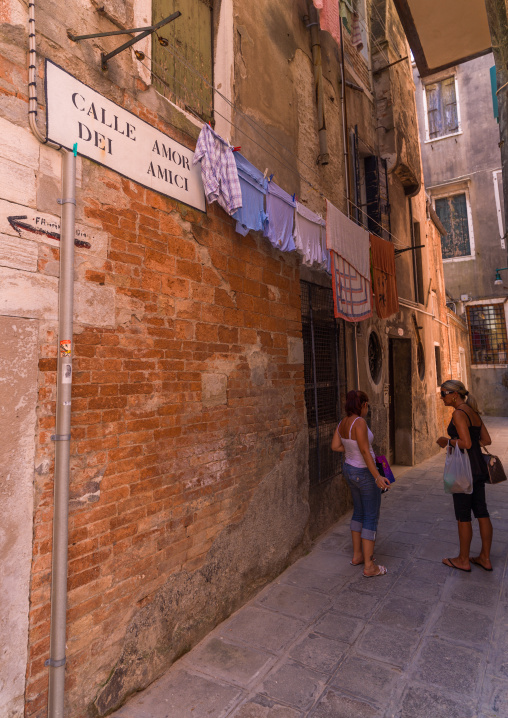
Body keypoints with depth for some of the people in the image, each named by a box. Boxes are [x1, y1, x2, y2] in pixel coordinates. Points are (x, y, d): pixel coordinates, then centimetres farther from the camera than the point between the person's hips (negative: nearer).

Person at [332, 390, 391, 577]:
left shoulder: (343, 422, 1)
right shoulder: (359, 422, -25)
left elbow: (335, 446, 5)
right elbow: (365, 452, -27)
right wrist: (378, 477, -25)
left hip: (350, 470, 9)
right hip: (364, 473, -9)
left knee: (359, 512, 21)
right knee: (371, 517, 3)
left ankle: (357, 555, 32)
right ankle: (369, 566, 11)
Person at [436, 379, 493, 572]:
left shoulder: (459, 414, -17)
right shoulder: (473, 412, 9)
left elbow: (466, 443, -24)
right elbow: (487, 440, 11)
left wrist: (448, 441, -8)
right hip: (479, 467, 9)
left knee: (463, 516, 4)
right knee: (481, 513, 15)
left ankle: (463, 560, 18)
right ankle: (485, 558, 26)